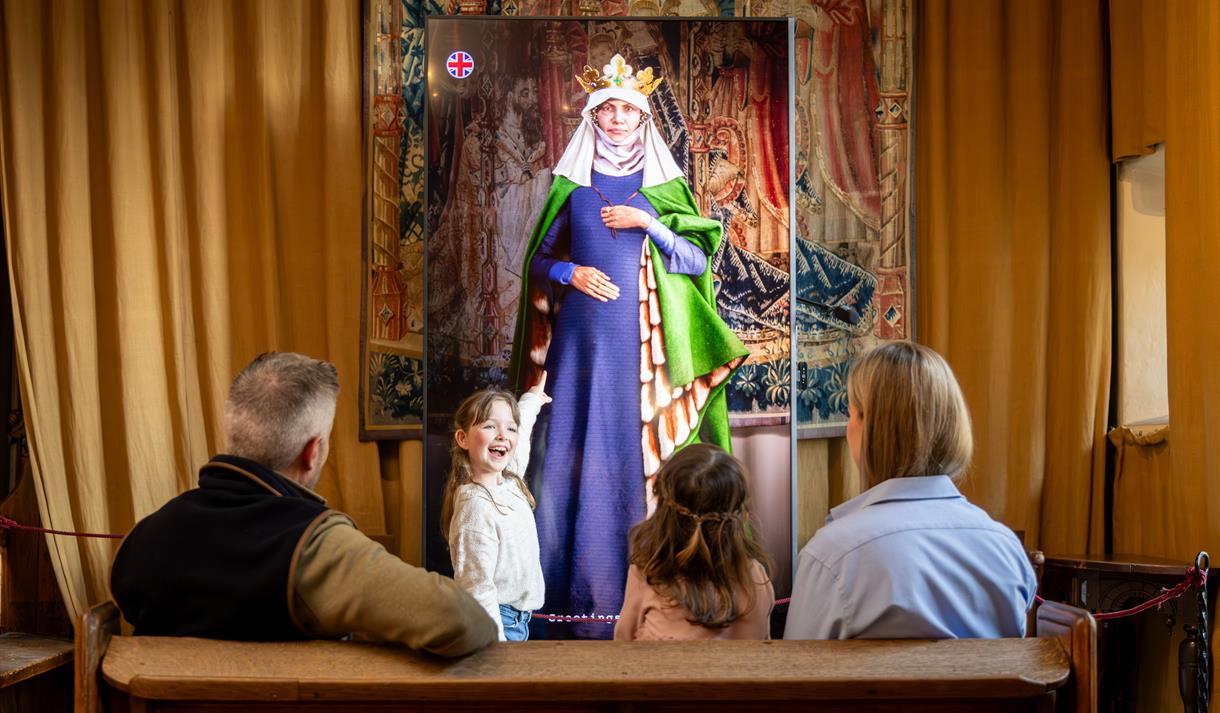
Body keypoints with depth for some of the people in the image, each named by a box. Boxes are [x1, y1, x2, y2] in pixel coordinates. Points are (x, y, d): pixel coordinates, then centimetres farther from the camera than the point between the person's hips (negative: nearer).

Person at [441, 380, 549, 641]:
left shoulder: (509, 482, 2)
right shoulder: (476, 506, -22)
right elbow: (477, 590, -24)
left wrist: (532, 398, 39)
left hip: (517, 621, 8)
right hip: (497, 622, -8)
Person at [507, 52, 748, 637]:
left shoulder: (662, 187, 8)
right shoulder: (572, 185, 9)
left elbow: (698, 261, 2)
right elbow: (539, 260, 12)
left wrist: (647, 222, -10)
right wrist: (570, 273, -8)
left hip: (641, 340, -1)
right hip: (582, 336, 1)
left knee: (637, 451, -2)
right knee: (571, 449, -3)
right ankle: (571, 588, 7)